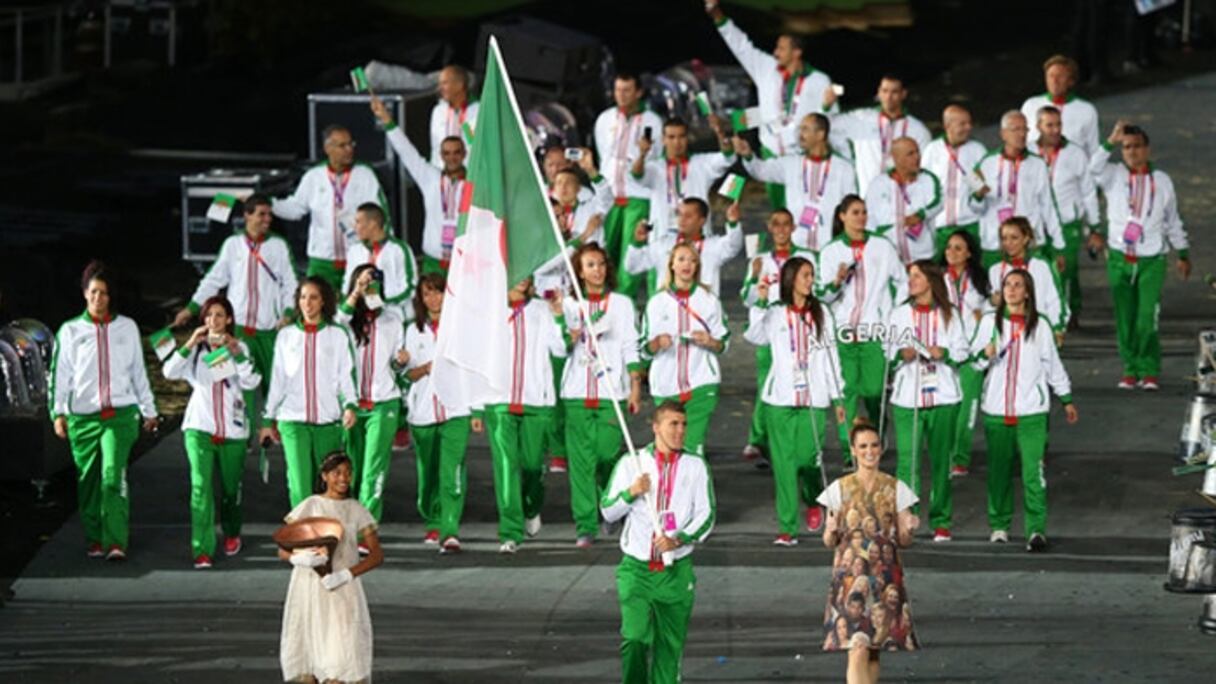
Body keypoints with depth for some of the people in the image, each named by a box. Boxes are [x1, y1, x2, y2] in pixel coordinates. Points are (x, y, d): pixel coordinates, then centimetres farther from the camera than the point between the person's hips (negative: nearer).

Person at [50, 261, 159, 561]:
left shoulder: (127, 328, 11)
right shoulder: (70, 331, 7)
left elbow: (138, 372, 18)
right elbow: (59, 375, 4)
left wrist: (149, 410, 20)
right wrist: (58, 413, -6)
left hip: (120, 414, -1)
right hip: (83, 416, 1)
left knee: (113, 475, -16)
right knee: (88, 479, 4)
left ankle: (116, 542, -20)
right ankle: (94, 539, 17)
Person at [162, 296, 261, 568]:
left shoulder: (239, 348, 7)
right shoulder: (196, 349, 6)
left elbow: (251, 382, -8)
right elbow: (169, 372, -10)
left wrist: (236, 352, -19)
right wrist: (190, 345, -19)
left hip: (233, 428, 1)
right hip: (200, 427, -1)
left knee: (231, 486, 12)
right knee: (201, 486, -15)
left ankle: (231, 534, 40)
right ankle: (202, 550, -19)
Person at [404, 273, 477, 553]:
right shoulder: (414, 330, 14)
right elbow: (408, 373, 12)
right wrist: (426, 369, -11)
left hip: (455, 411, -3)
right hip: (423, 412, 3)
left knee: (452, 472, -16)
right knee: (428, 472, 7)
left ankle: (450, 532, -23)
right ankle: (433, 523, 27)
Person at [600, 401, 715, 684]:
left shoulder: (696, 467, 5)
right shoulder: (631, 464, 4)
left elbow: (706, 515, 3)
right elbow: (607, 512, 8)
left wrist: (680, 539, -14)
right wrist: (630, 493, -12)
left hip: (676, 572, 1)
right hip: (636, 568, -1)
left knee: (670, 645, 2)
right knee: (634, 639, -14)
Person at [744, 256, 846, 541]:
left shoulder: (821, 314, 11)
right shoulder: (775, 314, 5)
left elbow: (831, 356, 14)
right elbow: (755, 336, -12)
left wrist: (838, 397, 12)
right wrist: (761, 303, -20)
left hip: (814, 398, 1)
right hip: (780, 399, -1)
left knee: (808, 458, -7)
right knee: (783, 461, -4)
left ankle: (813, 502, 25)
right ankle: (787, 527, -1)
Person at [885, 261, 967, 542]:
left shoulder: (949, 315, 6)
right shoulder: (900, 314, 9)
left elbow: (962, 350, 5)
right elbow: (888, 350, 11)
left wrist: (945, 353, -14)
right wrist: (901, 354, -10)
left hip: (943, 396, 0)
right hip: (907, 397, 0)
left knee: (941, 460, 4)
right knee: (907, 458, -10)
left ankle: (941, 521, 11)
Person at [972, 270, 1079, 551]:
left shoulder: (1039, 327, 5)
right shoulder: (991, 322, 8)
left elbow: (1053, 365, 14)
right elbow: (974, 357, 10)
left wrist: (1066, 399, 19)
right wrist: (985, 355, -13)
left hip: (1032, 411, -2)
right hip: (996, 409, 2)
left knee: (1033, 470, -12)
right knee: (999, 470, 7)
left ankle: (1036, 530, -14)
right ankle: (999, 526, 20)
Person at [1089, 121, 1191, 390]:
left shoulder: (1162, 181, 8)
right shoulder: (1114, 175, 4)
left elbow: (1173, 221, 17)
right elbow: (1092, 169, -19)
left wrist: (1183, 254, 20)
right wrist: (1110, 143, -23)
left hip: (1152, 259, -1)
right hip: (1120, 258, 1)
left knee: (1147, 317, -9)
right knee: (1124, 317, 3)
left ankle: (1149, 371, -1)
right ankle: (1130, 368, 13)